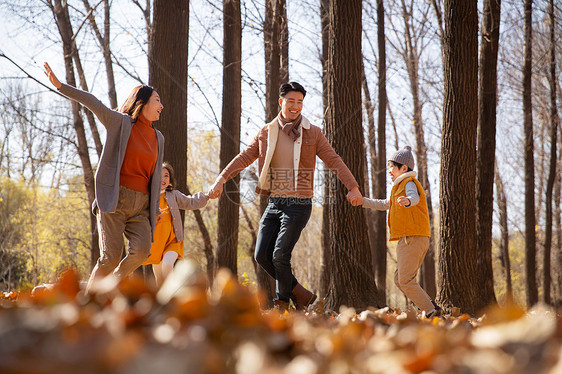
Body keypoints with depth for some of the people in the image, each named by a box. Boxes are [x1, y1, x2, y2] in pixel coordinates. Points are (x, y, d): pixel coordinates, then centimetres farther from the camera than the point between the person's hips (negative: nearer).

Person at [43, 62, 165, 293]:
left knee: (142, 250, -20)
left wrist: (155, 209, 20)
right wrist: (60, 86, -20)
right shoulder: (120, 122, 3)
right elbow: (92, 103, -10)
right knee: (111, 257, -14)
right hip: (114, 201, -4)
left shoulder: (158, 138, 18)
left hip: (140, 207, 5)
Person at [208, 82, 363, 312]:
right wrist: (221, 180, -6)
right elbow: (244, 158, 6)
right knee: (262, 255, 0)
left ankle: (282, 306, 6)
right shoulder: (267, 133, 8)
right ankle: (300, 294, 15)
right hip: (274, 203, 5)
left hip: (298, 204, -5)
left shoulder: (313, 134, 0)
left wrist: (353, 187, -15)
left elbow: (334, 161, -4)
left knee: (280, 256, -11)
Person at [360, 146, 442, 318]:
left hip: (413, 238, -11)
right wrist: (363, 201, 34)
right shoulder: (401, 185, 26)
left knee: (406, 281, -14)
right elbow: (386, 204, 39)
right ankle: (431, 307, 6)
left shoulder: (409, 183, -6)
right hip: (407, 239, 11)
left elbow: (415, 197, -30)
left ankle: (432, 312, -14)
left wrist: (408, 201, -53)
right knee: (399, 280, 11)